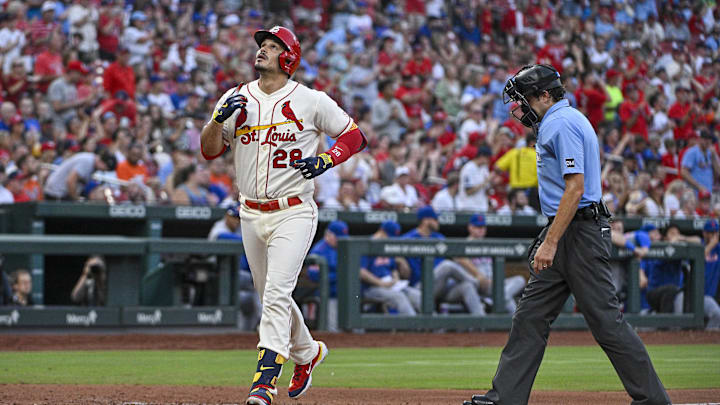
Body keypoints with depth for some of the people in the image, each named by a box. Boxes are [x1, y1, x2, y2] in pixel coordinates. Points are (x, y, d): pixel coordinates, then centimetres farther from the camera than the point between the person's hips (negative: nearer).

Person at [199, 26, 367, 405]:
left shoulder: (311, 101, -3)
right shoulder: (236, 99, 6)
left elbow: (355, 136, 3)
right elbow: (209, 150, 3)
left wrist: (326, 160, -14)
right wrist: (219, 117, -16)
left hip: (294, 213, -5)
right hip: (251, 215, 5)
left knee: (277, 292, -19)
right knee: (271, 296, 15)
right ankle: (307, 352, 40)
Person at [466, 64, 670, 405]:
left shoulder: (562, 124, -14)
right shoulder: (555, 122, 19)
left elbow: (576, 187, -22)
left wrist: (550, 242, -24)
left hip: (579, 233, -11)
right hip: (563, 233, 11)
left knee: (605, 319, -9)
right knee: (530, 316, 8)